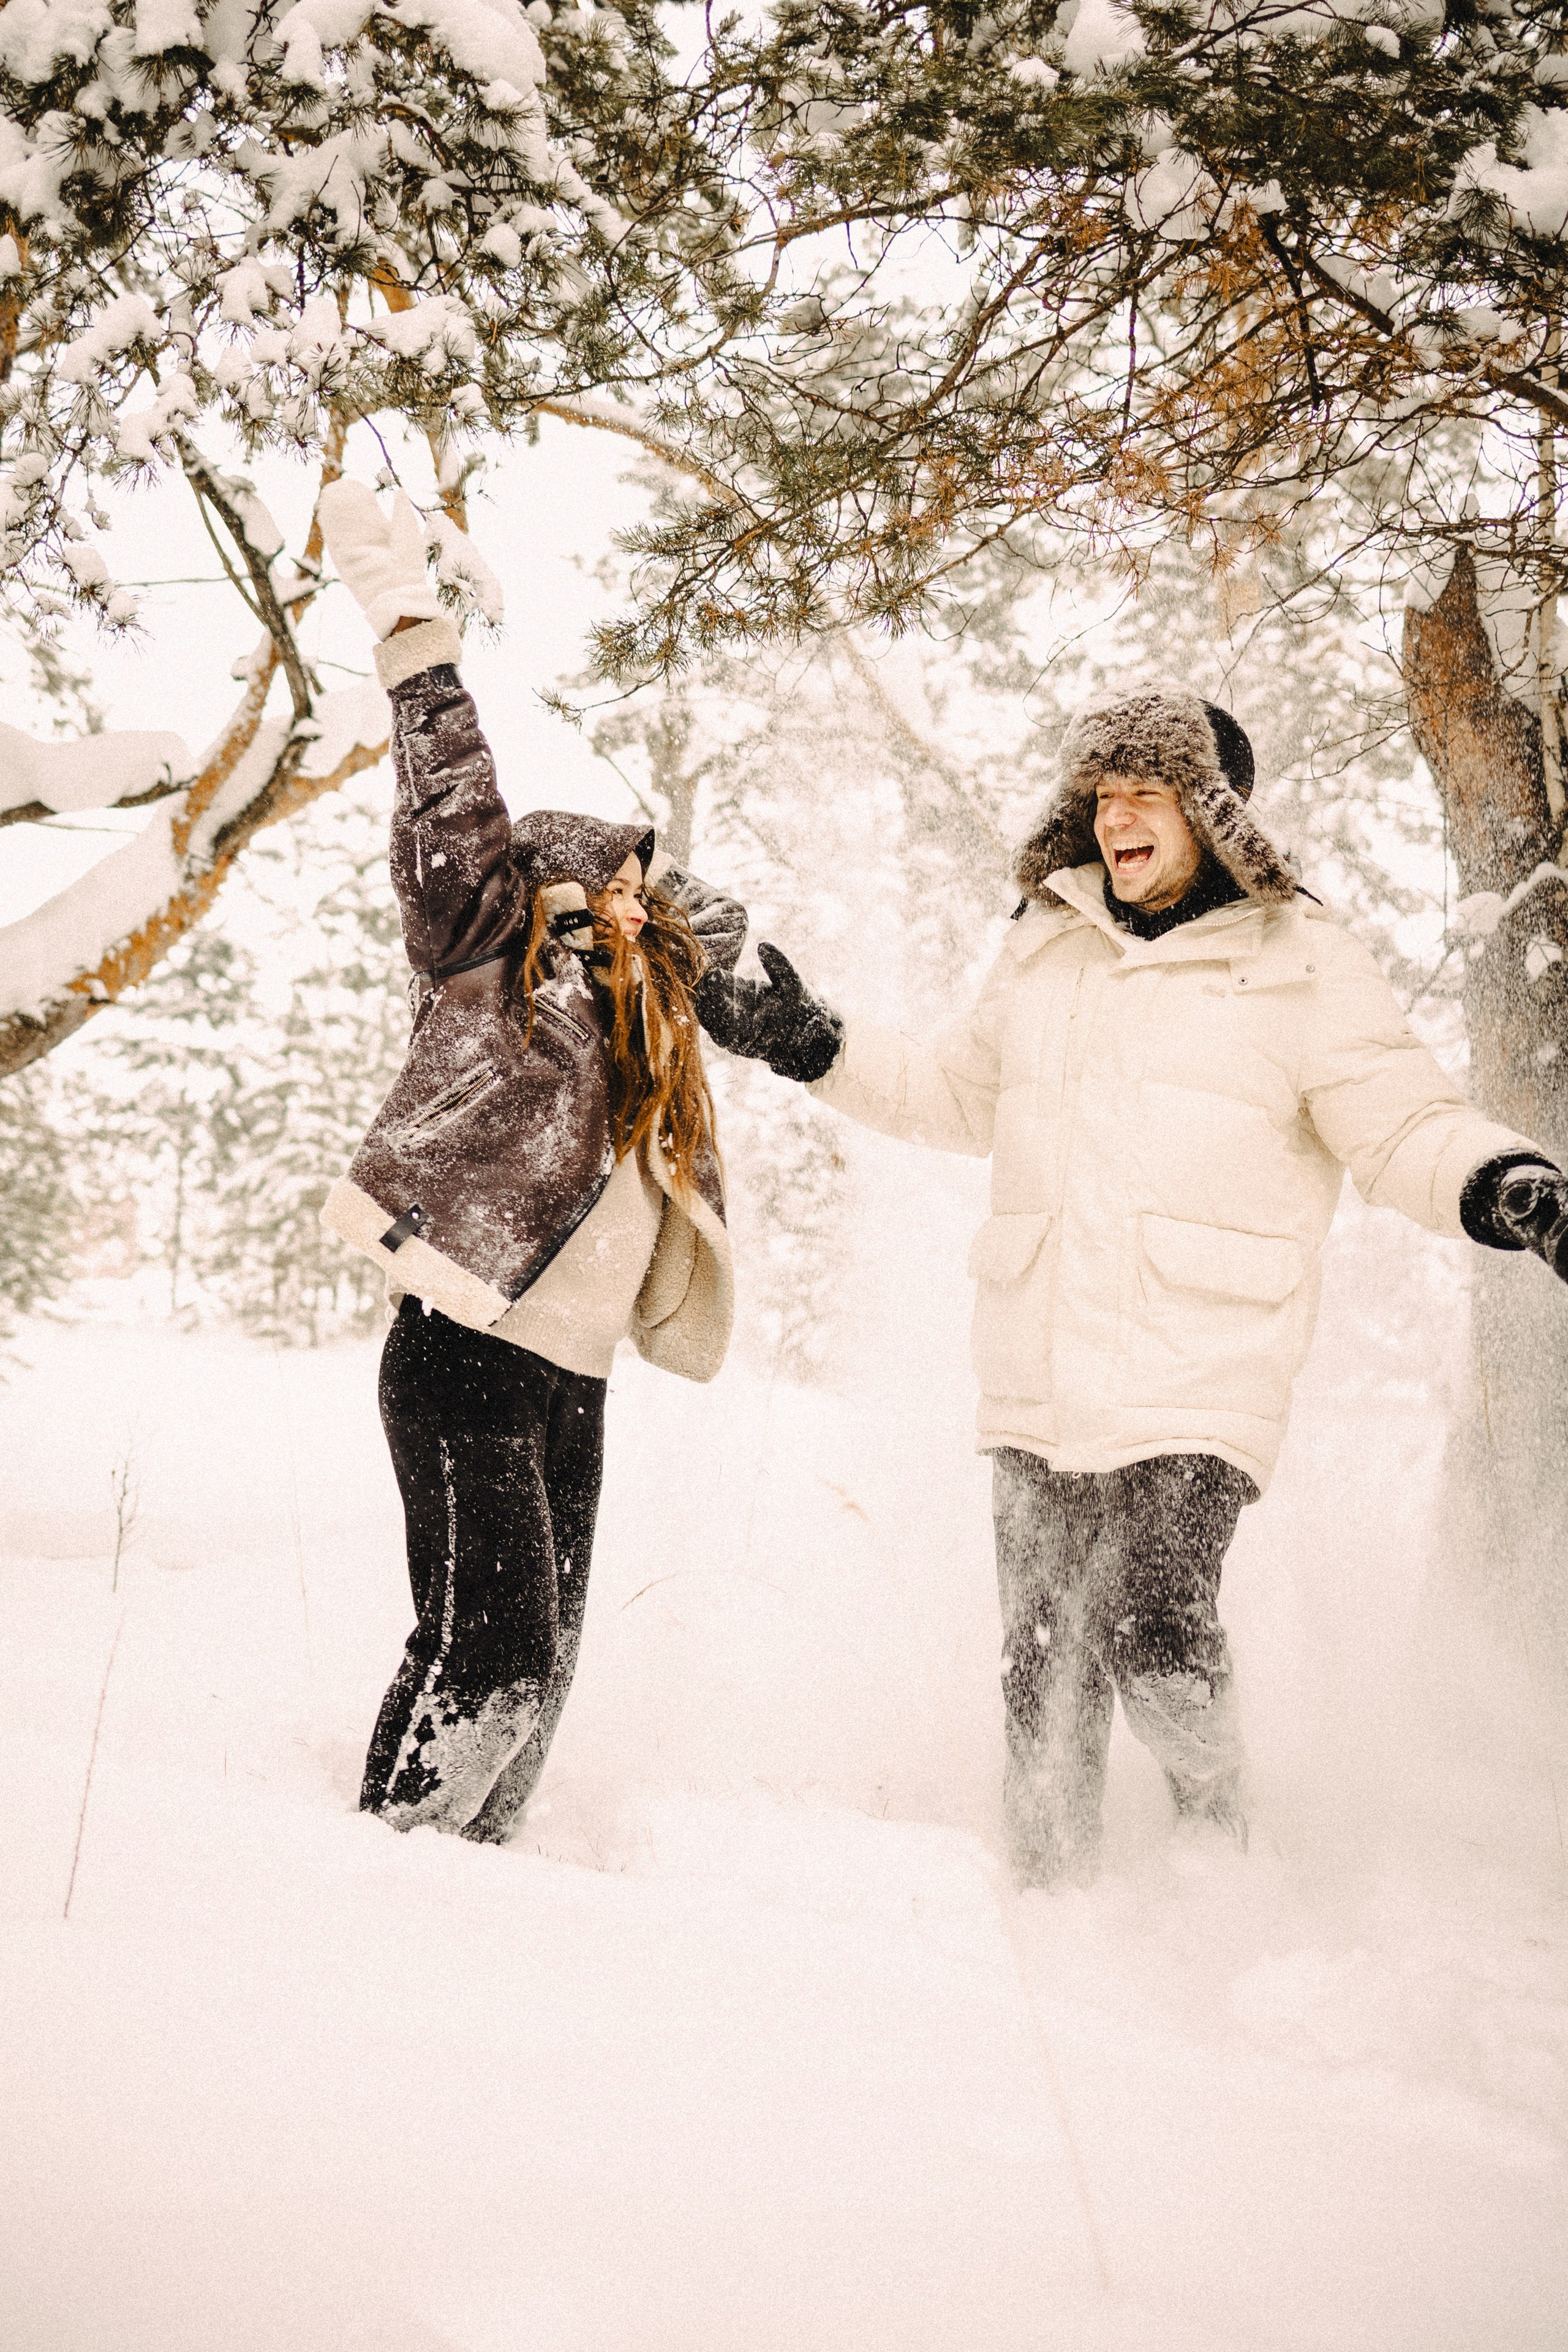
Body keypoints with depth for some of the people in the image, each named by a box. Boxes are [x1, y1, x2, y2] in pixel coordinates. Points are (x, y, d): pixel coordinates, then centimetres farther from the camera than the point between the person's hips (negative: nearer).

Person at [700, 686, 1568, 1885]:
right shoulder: (1044, 946, 16)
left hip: (1200, 1372, -5)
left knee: (1153, 1630, -18)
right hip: (1038, 1377, 5)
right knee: (1044, 1657, 7)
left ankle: (1215, 1823, 11)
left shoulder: (1301, 963, 2)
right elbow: (959, 1095, 29)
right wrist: (816, 1045, 21)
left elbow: (1406, 1124, -1)